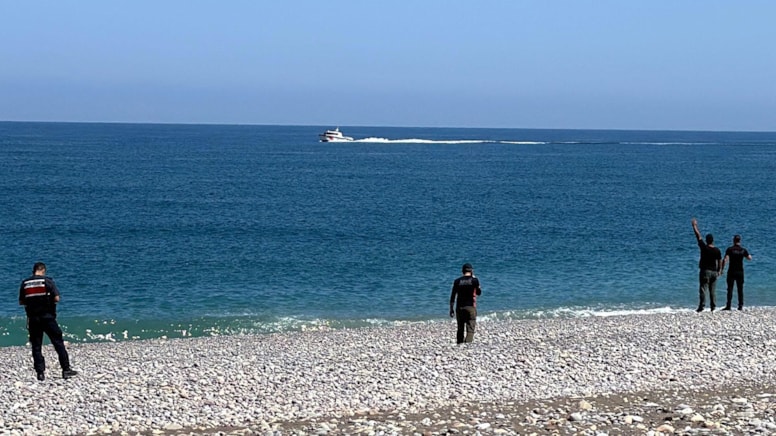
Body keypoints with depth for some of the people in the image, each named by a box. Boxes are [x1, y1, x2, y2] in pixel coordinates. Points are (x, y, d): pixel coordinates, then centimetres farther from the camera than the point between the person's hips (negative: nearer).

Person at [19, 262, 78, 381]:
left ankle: (40, 372, 4)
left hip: (32, 318, 3)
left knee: (36, 346, 8)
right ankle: (66, 369, 5)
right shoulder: (47, 281, -7)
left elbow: (21, 302, 8)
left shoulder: (25, 283, 4)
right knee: (58, 343, 4)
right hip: (47, 317, -3)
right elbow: (56, 298, -12)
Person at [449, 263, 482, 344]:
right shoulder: (474, 280, -3)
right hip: (470, 307, -3)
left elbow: (453, 296, 2)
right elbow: (479, 293, 13)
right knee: (470, 329, -3)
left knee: (460, 329, 15)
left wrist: (451, 309, 9)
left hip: (459, 307, 3)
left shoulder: (457, 281, 3)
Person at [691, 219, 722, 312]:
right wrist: (719, 270, 19)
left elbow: (698, 236, -4)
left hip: (705, 271, -4)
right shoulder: (717, 250, 1)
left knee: (703, 290, -6)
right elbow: (720, 261, 7)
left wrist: (694, 226, 5)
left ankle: (701, 306, -11)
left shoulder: (704, 247, -10)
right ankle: (713, 306, 9)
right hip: (714, 271, 4)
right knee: (712, 291, 10)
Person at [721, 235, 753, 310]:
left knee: (730, 289, 0)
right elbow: (750, 258, 7)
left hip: (731, 272, -2)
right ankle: (741, 306, 6)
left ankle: (728, 306, -3)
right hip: (740, 272, 2)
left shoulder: (730, 249, -7)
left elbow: (725, 259, -15)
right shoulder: (743, 250, 1)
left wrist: (722, 269, -9)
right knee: (740, 289, 8)